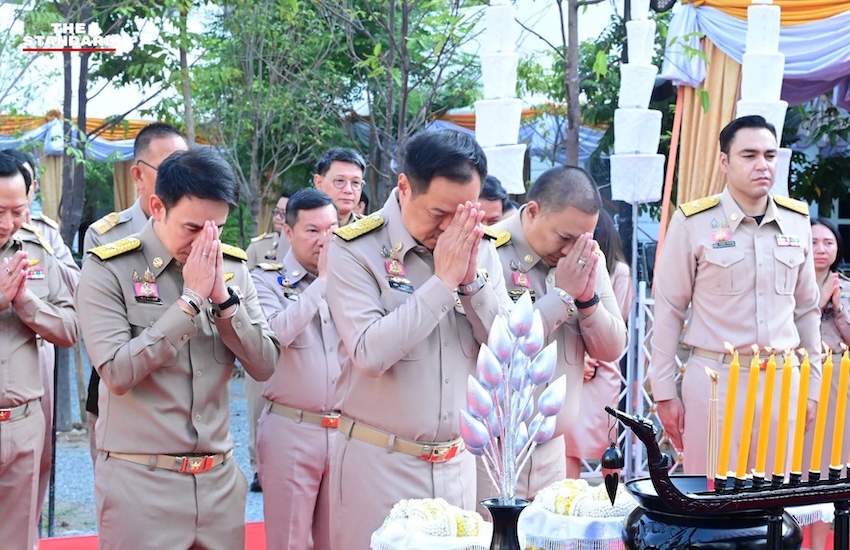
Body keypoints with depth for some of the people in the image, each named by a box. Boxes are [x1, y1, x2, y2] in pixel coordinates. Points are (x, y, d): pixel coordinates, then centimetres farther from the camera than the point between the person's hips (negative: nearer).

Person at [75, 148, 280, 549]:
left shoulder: (233, 267, 6)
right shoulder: (109, 270, -8)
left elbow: (264, 366, 1)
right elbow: (117, 374, -18)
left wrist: (223, 298, -12)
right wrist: (191, 299, -18)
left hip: (220, 479, 4)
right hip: (140, 482, -4)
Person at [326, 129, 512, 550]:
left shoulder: (480, 247, 4)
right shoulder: (355, 248, -12)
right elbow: (371, 353, -23)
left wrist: (473, 278, -14)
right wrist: (443, 281, -21)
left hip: (456, 463, 5)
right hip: (379, 463, -5)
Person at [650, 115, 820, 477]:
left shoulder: (797, 221, 7)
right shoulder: (693, 223, -5)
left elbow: (807, 308, 15)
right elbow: (669, 310, -1)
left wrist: (812, 386, 14)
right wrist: (664, 392, -3)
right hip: (714, 378, -3)